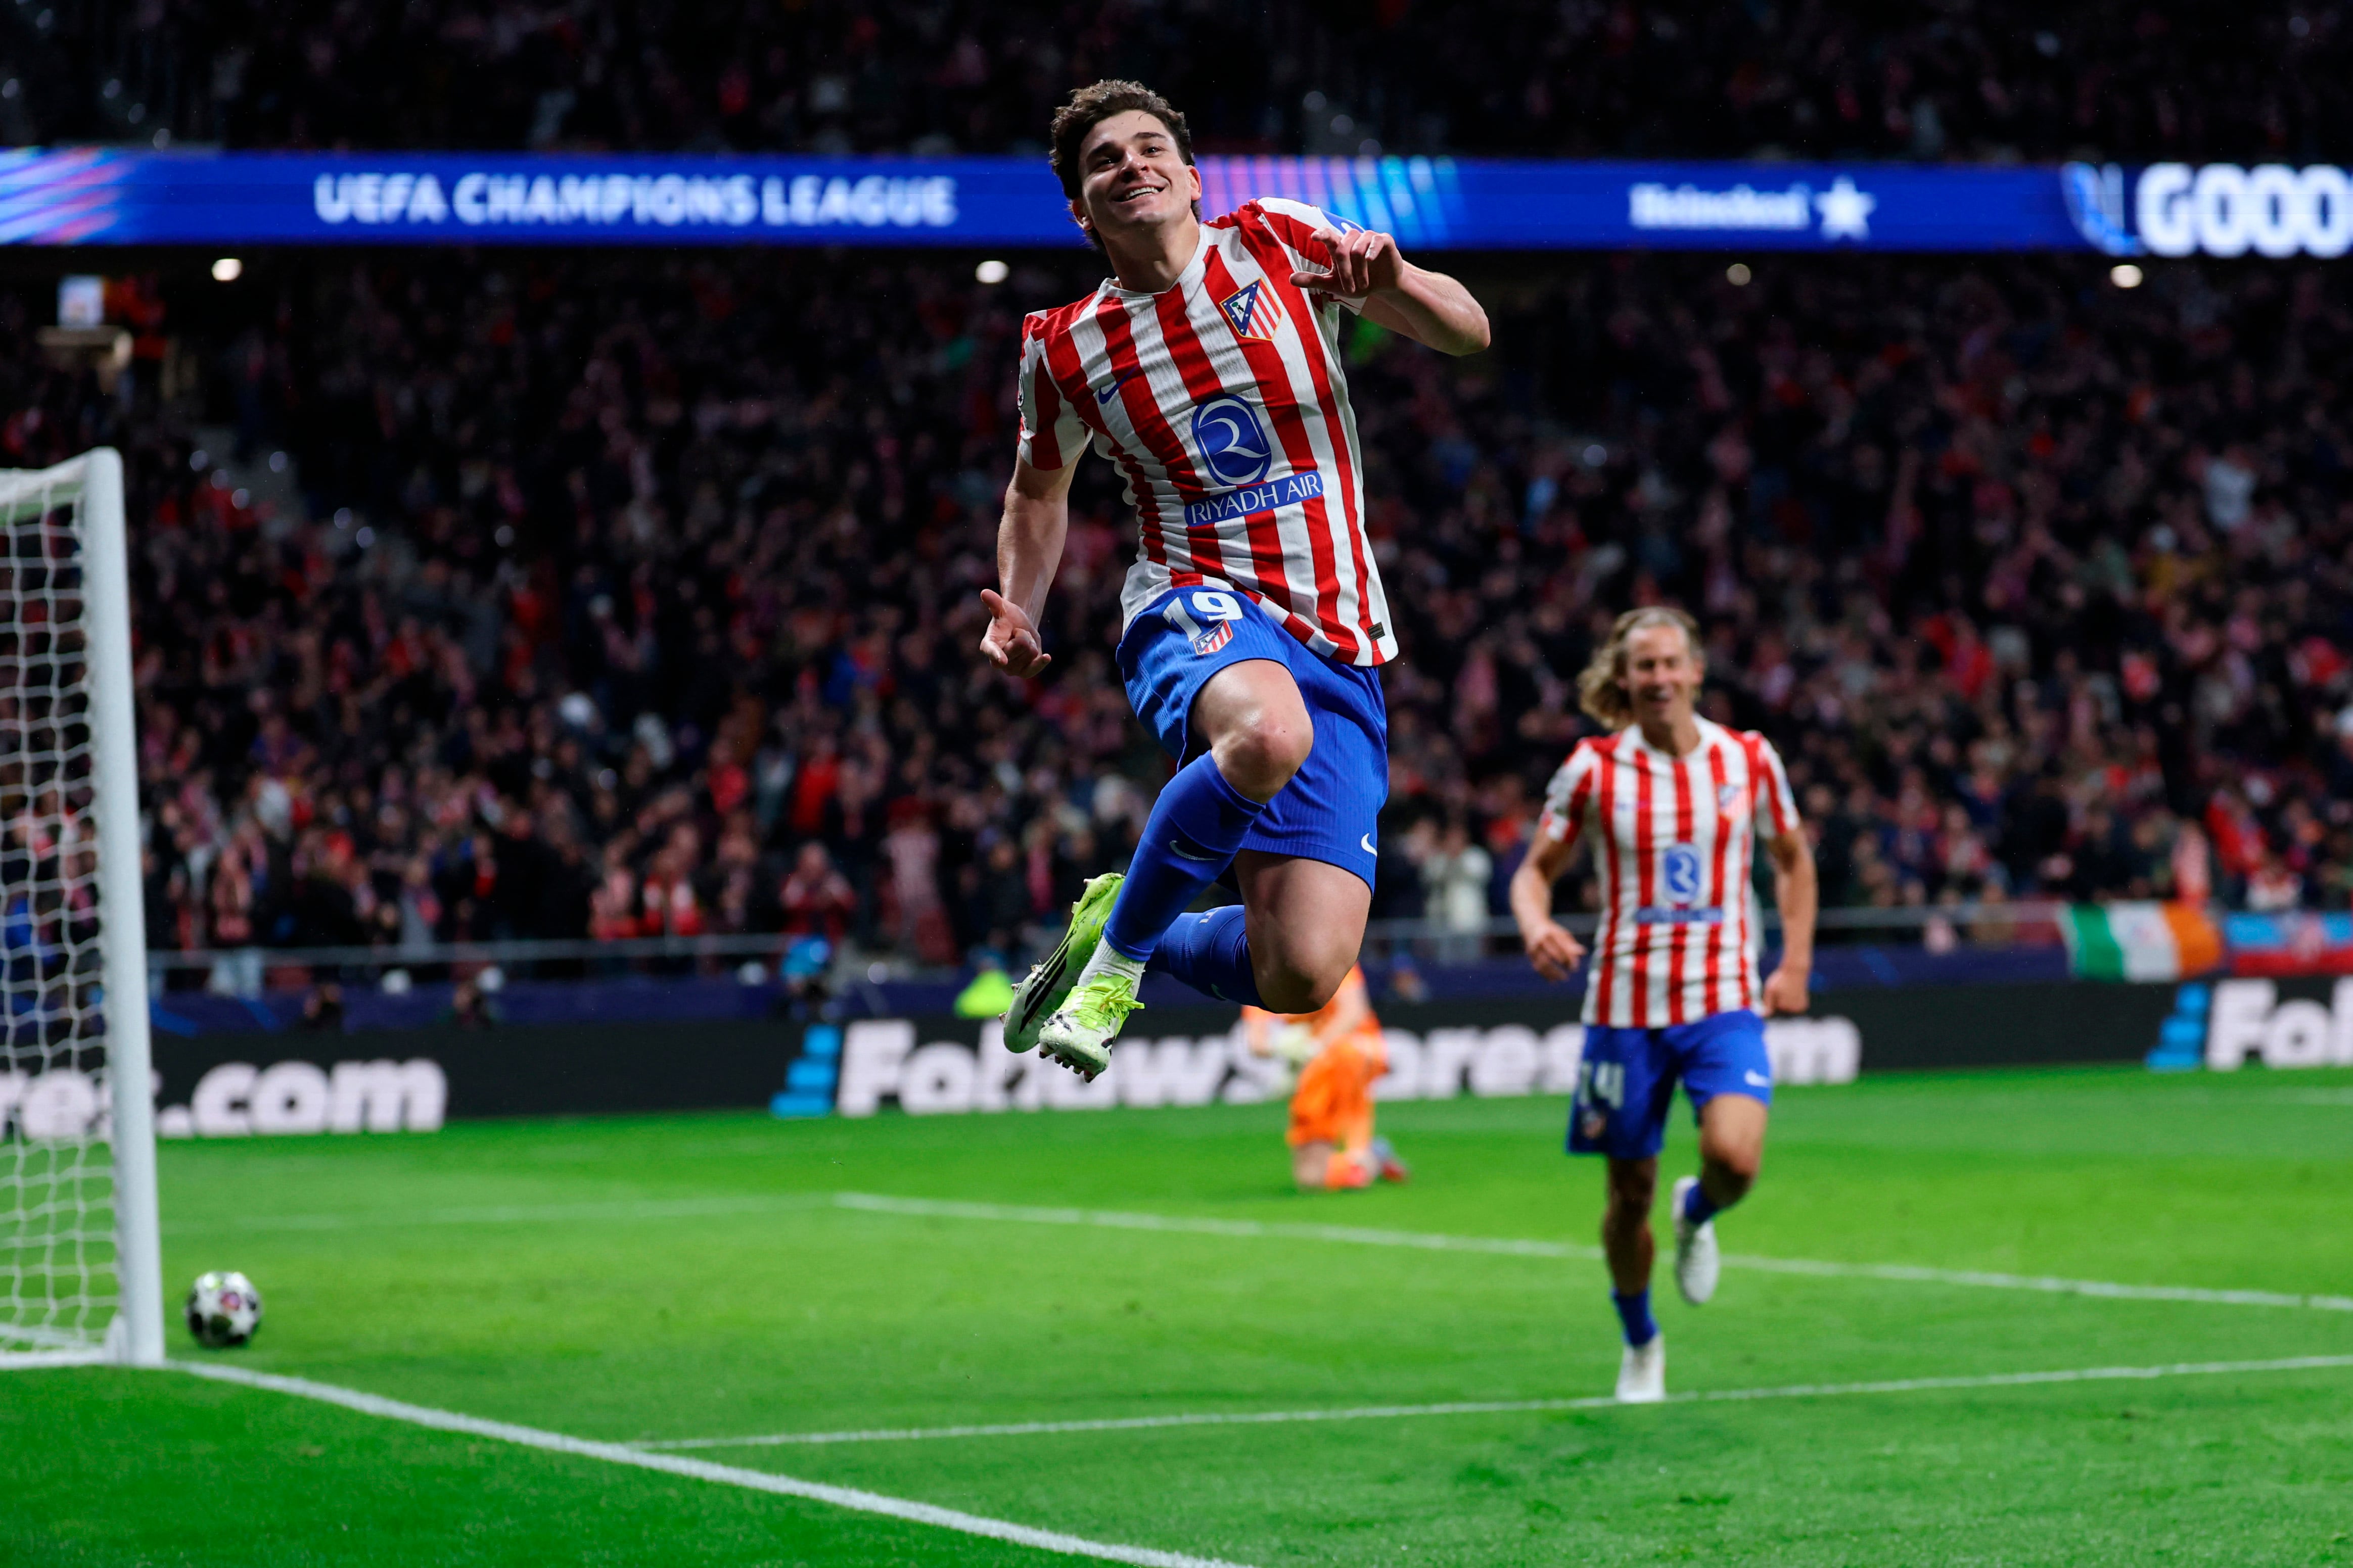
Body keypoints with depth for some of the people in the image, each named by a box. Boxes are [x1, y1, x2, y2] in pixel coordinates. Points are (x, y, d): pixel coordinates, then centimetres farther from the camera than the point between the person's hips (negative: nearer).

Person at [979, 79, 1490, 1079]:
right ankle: (1116, 941, -14)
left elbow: (1466, 334, 4)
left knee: (1303, 975, -14)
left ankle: (1140, 942, 21)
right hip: (1200, 611, -1)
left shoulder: (1277, 241, 4)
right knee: (1268, 734, -42)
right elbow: (1039, 490, 25)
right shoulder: (1063, 349, 6)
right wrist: (1018, 615, 8)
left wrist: (1389, 278, -18)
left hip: (1339, 649, 1)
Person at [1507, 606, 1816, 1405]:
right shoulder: (1593, 769, -2)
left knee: (1735, 1157, -23)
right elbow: (1535, 869, 5)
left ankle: (1696, 1214, 15)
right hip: (1625, 1003, 0)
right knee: (1630, 1192, 5)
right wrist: (1538, 927, -17)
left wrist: (1795, 963, 8)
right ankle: (1641, 1343, 30)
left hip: (1725, 1002, 0)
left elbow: (1792, 858, 17)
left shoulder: (1749, 760, 1)